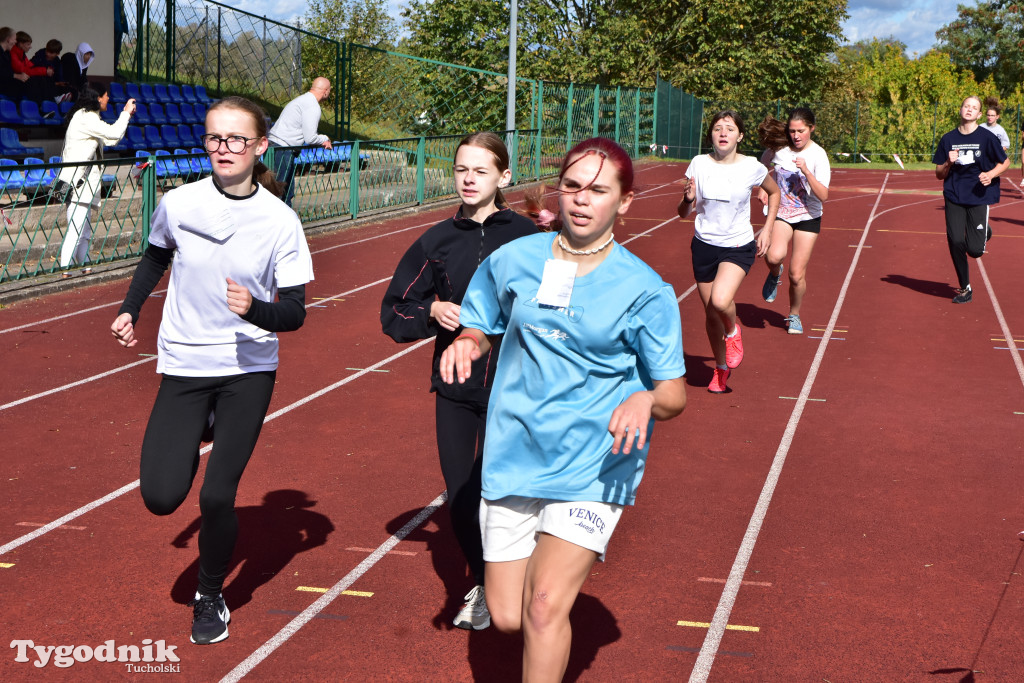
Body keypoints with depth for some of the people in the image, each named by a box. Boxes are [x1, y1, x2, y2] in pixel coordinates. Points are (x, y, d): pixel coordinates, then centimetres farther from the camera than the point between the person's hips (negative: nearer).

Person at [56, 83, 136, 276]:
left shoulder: (87, 117, 19)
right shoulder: (86, 117, -14)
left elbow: (110, 139, 25)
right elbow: (114, 134, -18)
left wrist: (125, 115, 24)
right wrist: (126, 113, -4)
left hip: (82, 182, 11)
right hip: (77, 182, -11)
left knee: (84, 230, 16)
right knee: (76, 228, -12)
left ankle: (85, 266, 23)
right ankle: (65, 270, -12)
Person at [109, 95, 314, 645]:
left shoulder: (280, 221, -11)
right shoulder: (178, 204, -6)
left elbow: (294, 313, -10)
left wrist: (254, 308, -29)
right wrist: (129, 310, 8)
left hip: (249, 371, -2)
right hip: (184, 367, 2)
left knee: (217, 496, -7)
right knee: (161, 497, -7)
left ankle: (211, 597, 23)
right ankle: (192, 442, 31)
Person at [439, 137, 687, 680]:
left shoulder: (646, 290, -6)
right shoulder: (513, 259, 2)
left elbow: (674, 394, -2)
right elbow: (479, 330, 18)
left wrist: (647, 399, -25)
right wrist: (465, 344, -6)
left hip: (595, 466, -3)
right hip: (513, 459, 3)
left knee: (546, 605, -18)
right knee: (506, 618, 7)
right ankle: (567, 563, 40)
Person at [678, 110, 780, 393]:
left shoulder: (751, 167, -7)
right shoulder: (699, 164, -4)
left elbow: (774, 192, 14)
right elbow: (683, 213, 0)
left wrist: (767, 229, 6)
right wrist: (689, 199, -22)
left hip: (739, 246, -2)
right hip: (704, 245, 2)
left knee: (720, 301, -27)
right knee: (711, 314, 9)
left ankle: (733, 331, 9)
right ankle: (721, 367, 35)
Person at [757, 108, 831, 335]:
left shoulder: (818, 155, -15)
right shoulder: (779, 148, -6)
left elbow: (823, 196, -24)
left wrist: (806, 171, -34)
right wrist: (762, 189, 1)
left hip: (808, 218, -1)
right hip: (781, 214, 1)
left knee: (797, 275, -2)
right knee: (774, 256, -29)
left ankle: (794, 315, 25)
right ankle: (774, 274, 8)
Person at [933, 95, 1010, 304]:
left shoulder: (986, 138, -3)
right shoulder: (948, 139, 4)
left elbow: (1005, 162, 8)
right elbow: (939, 174, 9)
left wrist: (990, 174, -11)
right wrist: (949, 163, -12)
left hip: (979, 197, -2)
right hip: (954, 198, 2)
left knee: (974, 250, -9)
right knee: (955, 242, -8)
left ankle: (984, 233, 30)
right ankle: (964, 288, 13)